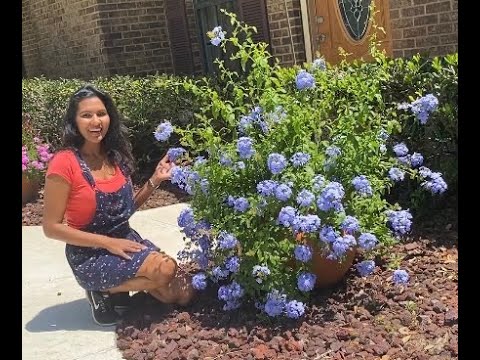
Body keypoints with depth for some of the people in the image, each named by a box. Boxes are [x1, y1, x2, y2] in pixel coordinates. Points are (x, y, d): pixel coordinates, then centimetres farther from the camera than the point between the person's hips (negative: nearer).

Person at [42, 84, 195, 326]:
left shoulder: (116, 155, 3)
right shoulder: (64, 162, -17)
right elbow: (51, 227, -15)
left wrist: (155, 180, -4)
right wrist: (107, 243, -20)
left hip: (126, 240, 7)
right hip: (90, 255, -6)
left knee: (183, 294, -6)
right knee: (165, 269, -26)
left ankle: (120, 286, 14)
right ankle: (103, 291, -2)